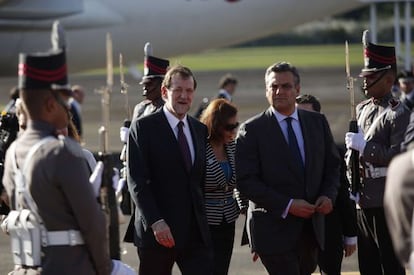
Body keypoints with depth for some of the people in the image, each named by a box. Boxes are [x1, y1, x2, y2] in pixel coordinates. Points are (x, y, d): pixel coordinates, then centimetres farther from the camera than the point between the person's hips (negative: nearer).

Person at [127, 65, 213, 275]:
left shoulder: (200, 130, 14)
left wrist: (203, 222, 12)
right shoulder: (143, 127, -4)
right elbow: (137, 182, -11)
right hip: (158, 231, -4)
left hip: (195, 233, 4)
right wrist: (155, 222, -20)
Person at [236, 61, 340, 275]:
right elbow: (245, 181, -11)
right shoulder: (251, 130, -6)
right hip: (273, 229, -5)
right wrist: (287, 205, -18)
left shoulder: (317, 122, 8)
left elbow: (332, 165, 16)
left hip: (311, 226, 5)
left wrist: (328, 195, -5)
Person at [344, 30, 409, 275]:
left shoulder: (398, 113, -12)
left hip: (387, 199, -8)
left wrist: (364, 146, -19)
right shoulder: (362, 109, 13)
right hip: (364, 198, 8)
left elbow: (399, 155, -21)